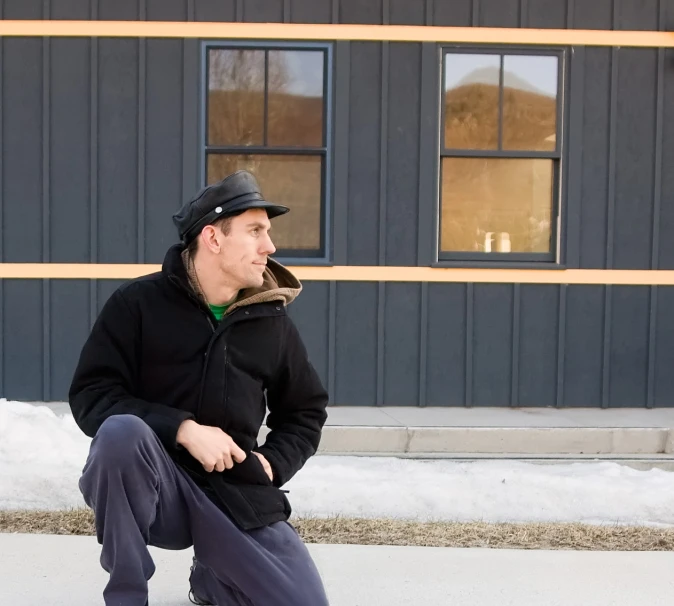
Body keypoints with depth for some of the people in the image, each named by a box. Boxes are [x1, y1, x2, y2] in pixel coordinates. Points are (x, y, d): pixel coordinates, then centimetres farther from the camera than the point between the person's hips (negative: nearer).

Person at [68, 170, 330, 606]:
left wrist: (273, 463, -1)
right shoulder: (138, 303, -5)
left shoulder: (273, 322, 4)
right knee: (122, 430, -36)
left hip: (236, 495, 3)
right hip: (154, 485, -3)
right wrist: (183, 429, -21)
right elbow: (90, 395, -11)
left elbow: (306, 412, 17)